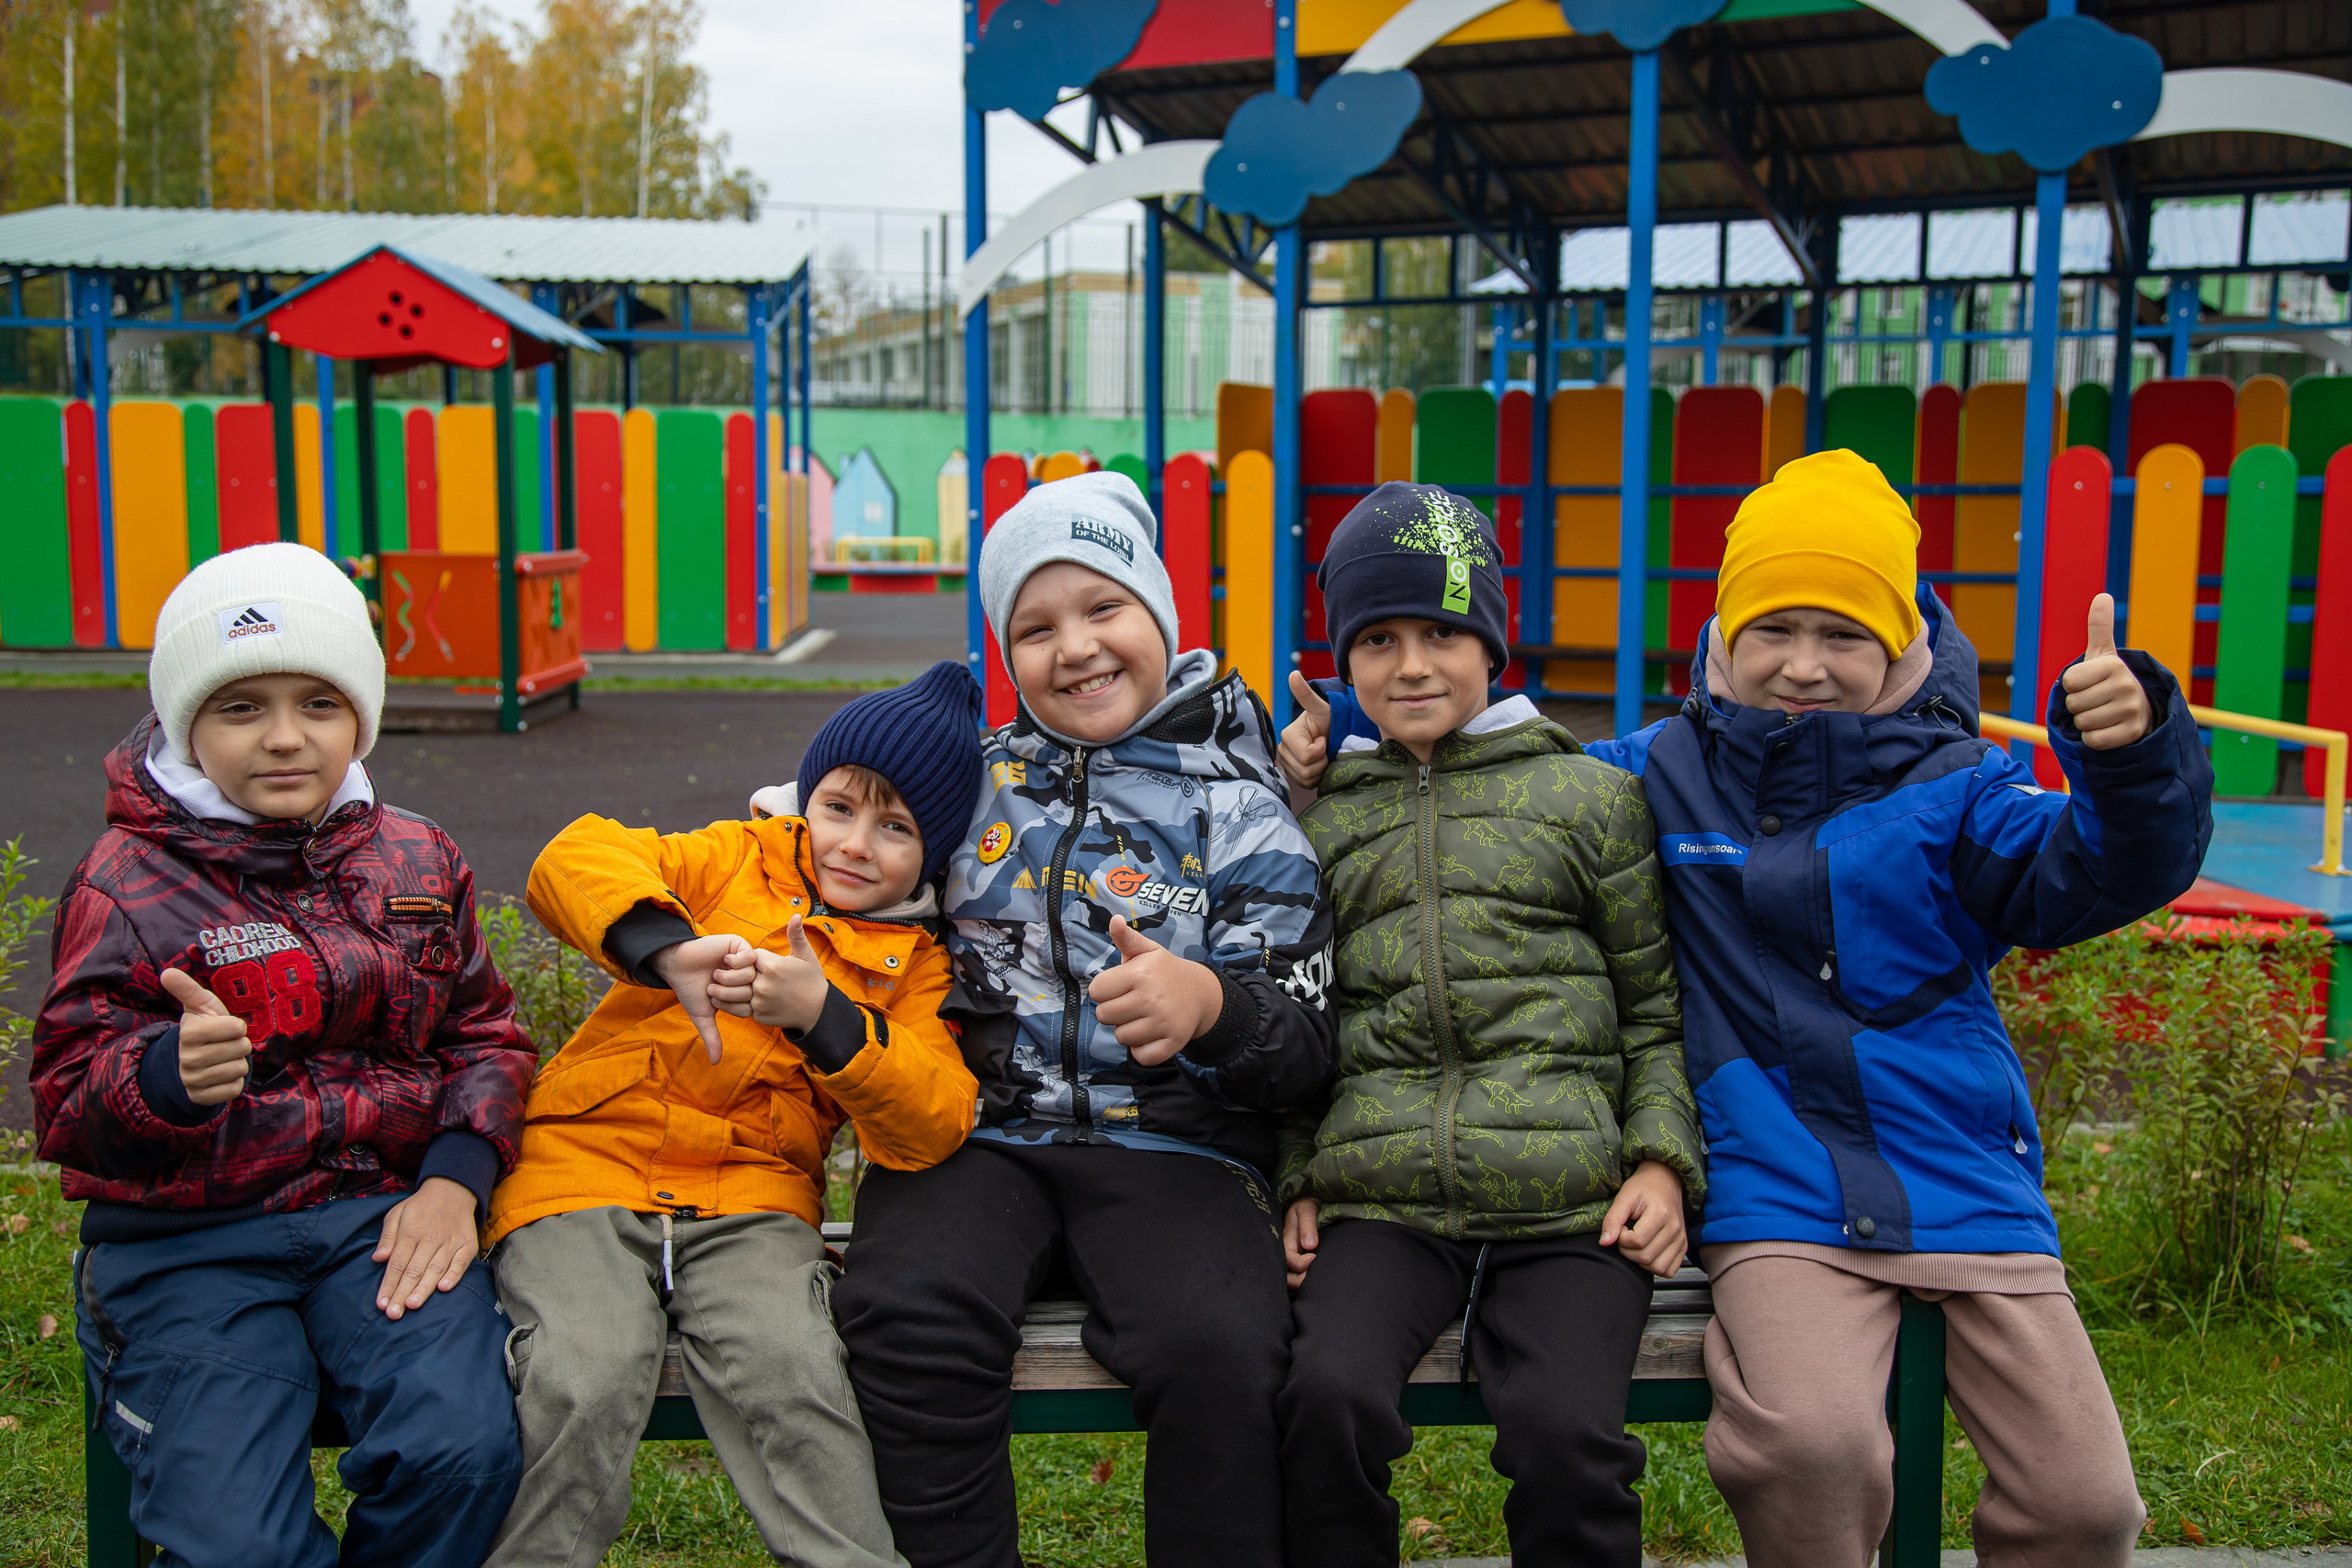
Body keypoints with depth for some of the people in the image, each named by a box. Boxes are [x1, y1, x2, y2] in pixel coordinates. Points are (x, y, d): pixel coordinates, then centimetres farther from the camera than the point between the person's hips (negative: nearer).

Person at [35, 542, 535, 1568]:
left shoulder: (416, 860, 11)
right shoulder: (128, 880, -1)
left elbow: (484, 1033, 15)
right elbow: (67, 1103, -5)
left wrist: (455, 1177, -4)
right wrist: (170, 1072, -29)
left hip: (382, 1212, 2)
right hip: (184, 1241, -2)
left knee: (463, 1450, -25)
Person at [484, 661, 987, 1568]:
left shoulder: (914, 964, 12)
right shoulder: (741, 861, 11)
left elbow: (931, 1129, -3)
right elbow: (574, 863, -6)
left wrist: (824, 1017, -17)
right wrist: (669, 950, -26)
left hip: (750, 1196, 1)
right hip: (588, 1161, 0)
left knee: (788, 1370, -28)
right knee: (588, 1376, -26)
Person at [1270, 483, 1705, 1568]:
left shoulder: (1593, 797, 13)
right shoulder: (1316, 821, 18)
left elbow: (1656, 1008, 13)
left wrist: (1665, 1161, 0)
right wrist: (1301, 1179, 10)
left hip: (1570, 1200, -1)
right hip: (1381, 1195, 2)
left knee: (1567, 1434, -25)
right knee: (1329, 1396, -26)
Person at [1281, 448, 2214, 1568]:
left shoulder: (1952, 787, 4)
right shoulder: (1660, 777, 7)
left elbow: (2093, 876, -9)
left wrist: (2134, 757, -28)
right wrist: (1350, 736, 1)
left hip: (1968, 1188, 2)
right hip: (1781, 1205, -1)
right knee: (1809, 1445, -29)